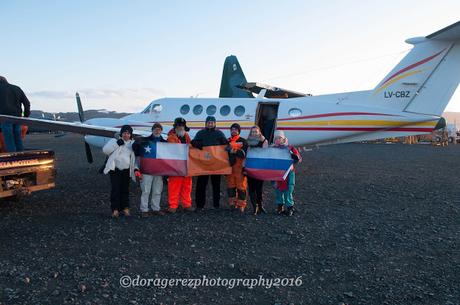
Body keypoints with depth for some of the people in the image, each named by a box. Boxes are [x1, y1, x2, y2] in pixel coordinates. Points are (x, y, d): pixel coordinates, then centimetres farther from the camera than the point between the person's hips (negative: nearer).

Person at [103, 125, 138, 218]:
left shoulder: (133, 144, 10)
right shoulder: (115, 141, 4)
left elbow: (135, 159, 11)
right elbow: (105, 150, -8)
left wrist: (136, 169, -2)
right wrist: (117, 144, -16)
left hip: (126, 170, 2)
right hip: (115, 169, -2)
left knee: (125, 189, 7)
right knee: (115, 189, -7)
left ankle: (125, 207, 16)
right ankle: (115, 209, -3)